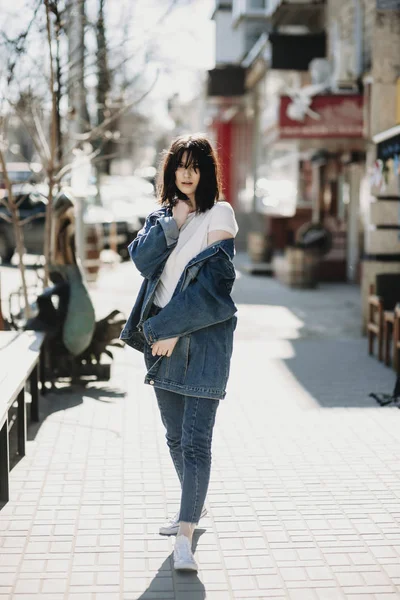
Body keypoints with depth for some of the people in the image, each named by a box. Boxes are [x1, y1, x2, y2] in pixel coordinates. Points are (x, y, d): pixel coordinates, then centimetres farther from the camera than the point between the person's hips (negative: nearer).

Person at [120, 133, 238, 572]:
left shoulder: (219, 215, -4)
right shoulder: (162, 216, 14)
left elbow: (212, 285, -11)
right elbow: (142, 261, -2)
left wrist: (171, 329, -13)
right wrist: (173, 223, -11)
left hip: (203, 338, -6)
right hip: (162, 336, 6)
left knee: (196, 441, -10)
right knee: (175, 437, 16)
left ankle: (185, 536, -8)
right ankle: (194, 508, 35)